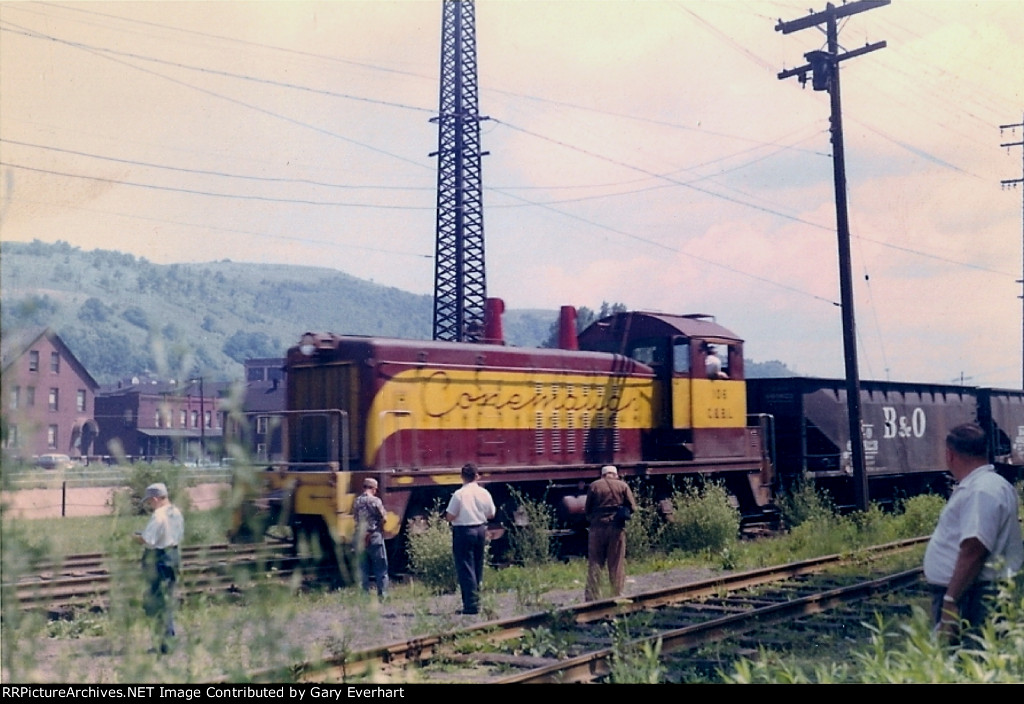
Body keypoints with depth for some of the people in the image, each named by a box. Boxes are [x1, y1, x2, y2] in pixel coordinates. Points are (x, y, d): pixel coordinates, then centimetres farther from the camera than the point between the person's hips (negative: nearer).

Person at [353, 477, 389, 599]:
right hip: (374, 537, -5)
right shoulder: (375, 501, -10)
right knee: (381, 569, 3)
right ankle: (382, 595, 2)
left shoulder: (356, 501, 5)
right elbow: (382, 519, -7)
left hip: (360, 538, 5)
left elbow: (356, 518, 3)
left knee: (363, 569, 11)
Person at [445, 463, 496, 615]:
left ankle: (471, 604, -6)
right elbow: (491, 514, 8)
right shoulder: (484, 493, 0)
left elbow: (449, 517, -14)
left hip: (463, 531, -5)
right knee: (477, 567, 16)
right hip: (480, 530, 5)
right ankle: (475, 601, 23)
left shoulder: (459, 494, -14)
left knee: (465, 568, -2)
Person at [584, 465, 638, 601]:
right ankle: (617, 596, 8)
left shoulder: (594, 486, 4)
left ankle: (592, 597, 1)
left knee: (595, 564, 4)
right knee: (616, 564, 6)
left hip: (597, 527, 0)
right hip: (617, 528, 0)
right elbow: (632, 507, 0)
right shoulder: (623, 486, 4)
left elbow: (588, 509, 4)